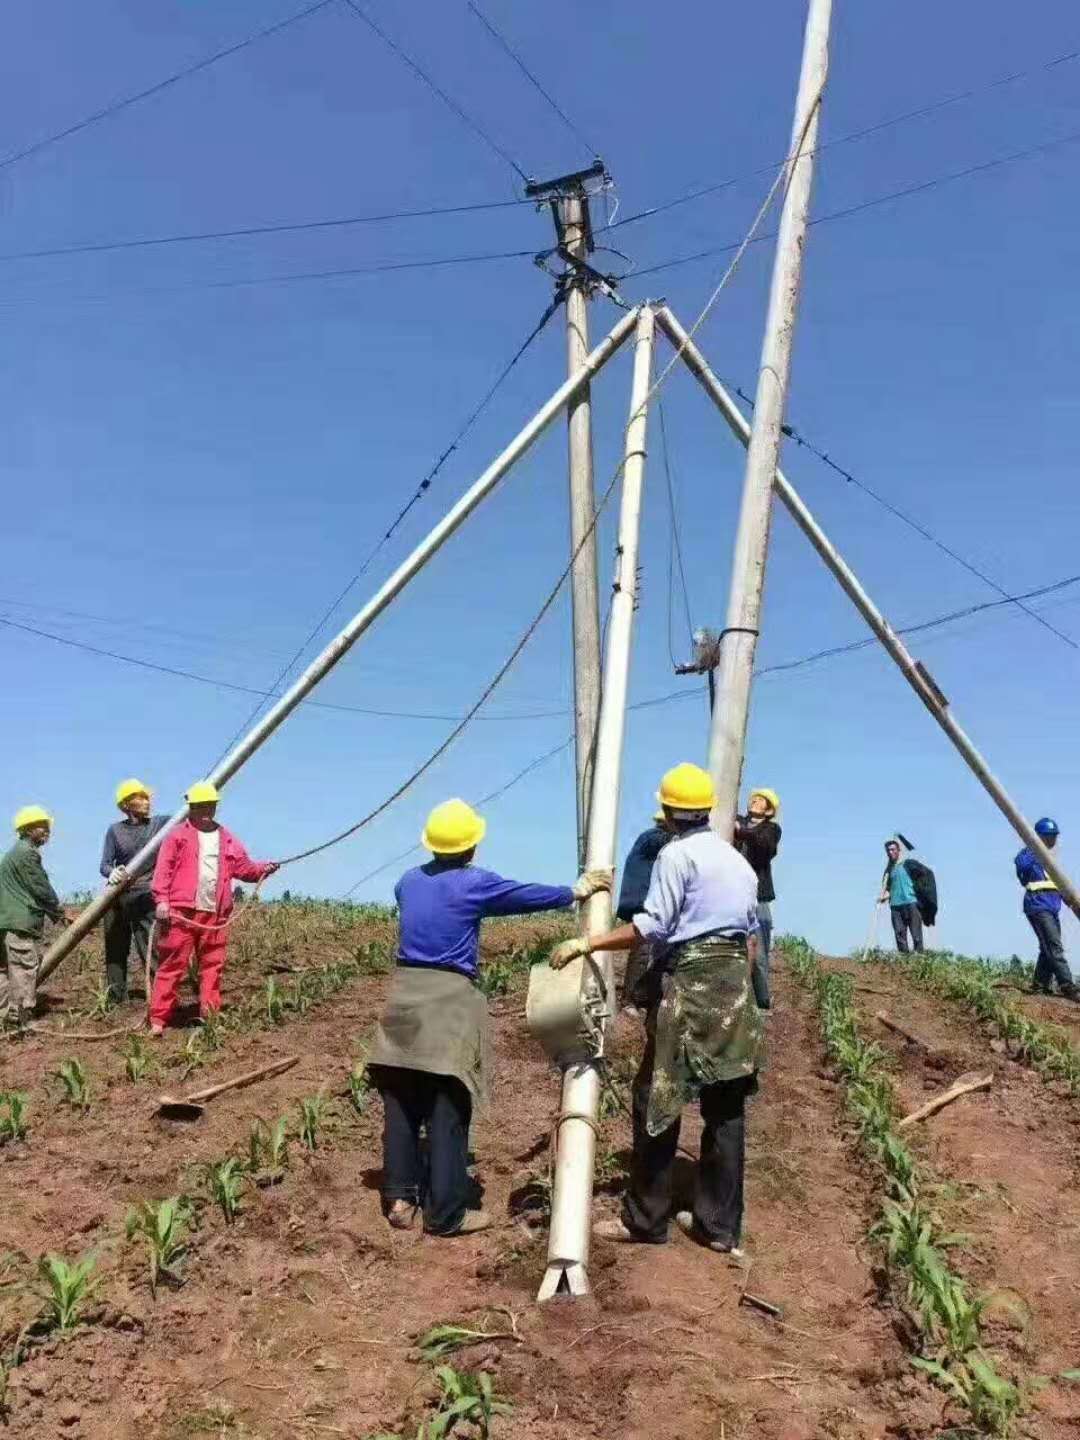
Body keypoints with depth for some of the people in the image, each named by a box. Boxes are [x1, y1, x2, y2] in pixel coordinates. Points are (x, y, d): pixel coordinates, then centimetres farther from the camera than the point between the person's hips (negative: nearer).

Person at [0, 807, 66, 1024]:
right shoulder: (28, 853, -10)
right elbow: (41, 888, -11)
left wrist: (54, 912, 22)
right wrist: (58, 912, 4)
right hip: (22, 922, -10)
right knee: (25, 970, -9)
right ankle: (20, 1019, -10)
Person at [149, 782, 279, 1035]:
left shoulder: (227, 840, 19)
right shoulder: (178, 835, 6)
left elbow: (243, 867, 17)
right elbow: (163, 869, -3)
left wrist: (263, 868, -2)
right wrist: (161, 900, -13)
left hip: (216, 915, 4)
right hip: (181, 913, -4)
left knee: (213, 966, 6)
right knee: (172, 965, -3)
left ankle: (210, 1016, 13)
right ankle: (159, 1019, 1)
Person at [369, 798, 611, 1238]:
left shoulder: (408, 881, 12)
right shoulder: (474, 883, -5)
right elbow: (528, 896, 5)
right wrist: (577, 891, 20)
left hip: (405, 993, 6)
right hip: (450, 998, -6)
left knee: (401, 1104, 12)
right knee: (447, 1111, 0)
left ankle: (399, 1198, 15)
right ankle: (445, 1213, 6)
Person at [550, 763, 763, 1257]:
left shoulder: (676, 854, -7)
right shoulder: (738, 859, 17)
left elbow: (652, 926, -16)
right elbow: (750, 934, 17)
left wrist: (586, 943, -15)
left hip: (688, 981, -8)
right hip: (734, 982, 8)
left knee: (658, 1100, 1)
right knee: (726, 1107, 8)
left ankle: (645, 1219, 7)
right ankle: (719, 1225, 14)